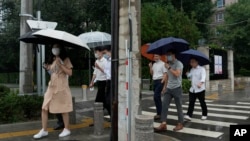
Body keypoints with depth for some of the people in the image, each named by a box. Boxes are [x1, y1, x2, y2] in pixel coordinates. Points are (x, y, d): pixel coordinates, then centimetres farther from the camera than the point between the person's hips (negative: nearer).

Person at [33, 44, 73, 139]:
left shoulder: (66, 60, -2)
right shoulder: (52, 60, 17)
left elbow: (69, 73, -11)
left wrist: (60, 64, -18)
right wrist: (47, 68, 5)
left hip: (62, 88, -6)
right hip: (51, 87, 6)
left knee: (63, 110, 1)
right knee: (44, 108, 0)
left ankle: (66, 129, 15)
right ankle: (44, 130, 8)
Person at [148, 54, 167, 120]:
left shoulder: (162, 64, -7)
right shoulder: (154, 64, 16)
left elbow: (165, 74, -11)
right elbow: (152, 73, 19)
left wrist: (162, 82, -20)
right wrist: (150, 67, 3)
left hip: (160, 81, -8)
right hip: (154, 81, 8)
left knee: (156, 96, -17)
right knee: (158, 97, 11)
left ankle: (159, 113, -10)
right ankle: (159, 112, 20)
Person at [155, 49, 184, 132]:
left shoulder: (178, 64, -8)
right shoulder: (169, 64, 15)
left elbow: (177, 74, -23)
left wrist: (169, 68, -19)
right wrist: (165, 86, 20)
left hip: (177, 88, -6)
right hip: (168, 88, 7)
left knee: (179, 107, 4)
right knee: (164, 105, -3)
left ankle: (180, 124, 17)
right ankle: (163, 124, -2)